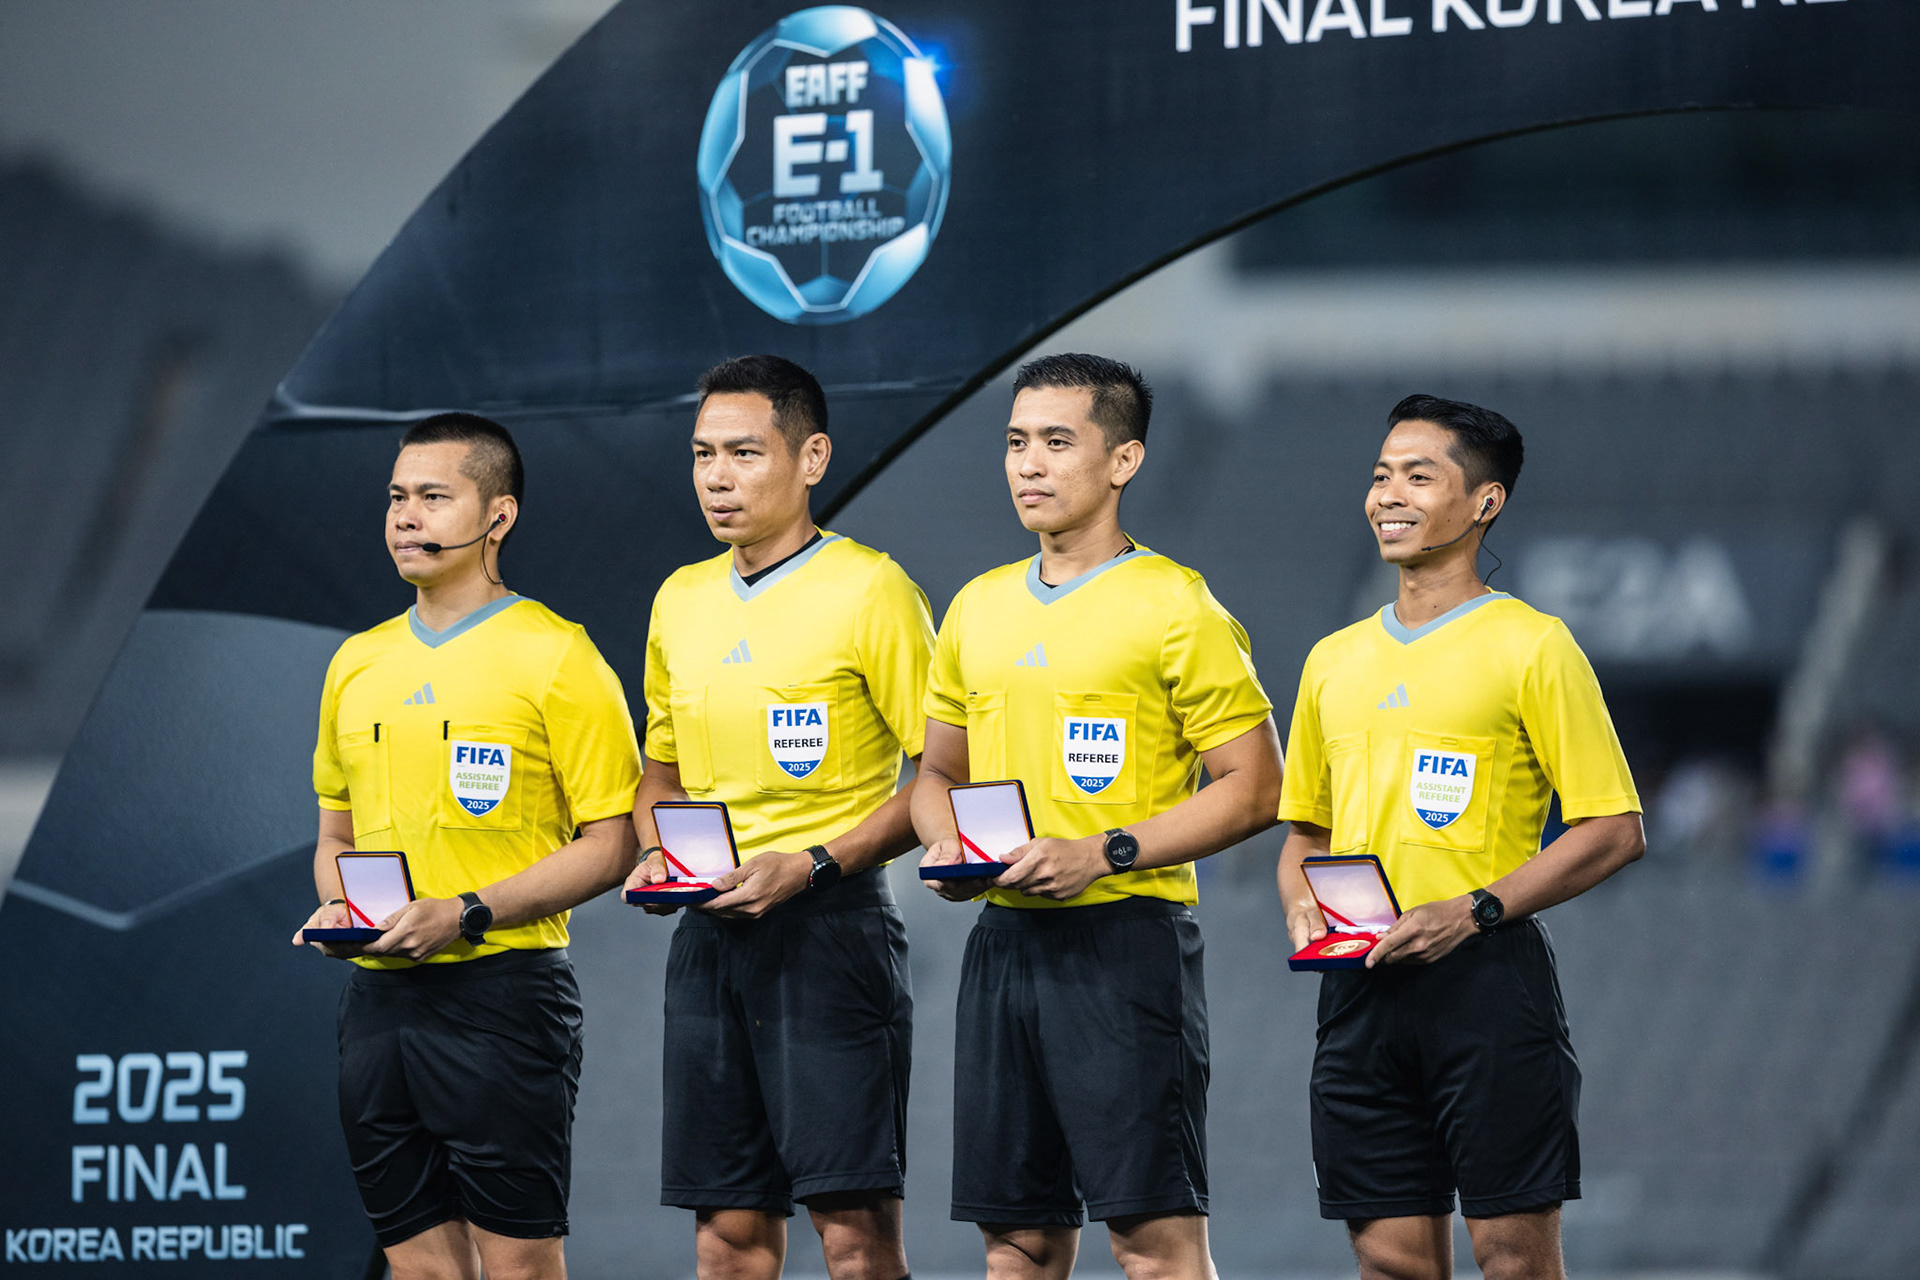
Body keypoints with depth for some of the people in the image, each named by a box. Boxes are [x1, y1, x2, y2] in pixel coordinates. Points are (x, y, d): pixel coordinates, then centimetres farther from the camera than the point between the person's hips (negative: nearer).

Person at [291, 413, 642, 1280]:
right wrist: (334, 908, 2)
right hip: (376, 993, 6)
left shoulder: (555, 657, -3)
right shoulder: (357, 664, 15)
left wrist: (468, 913, -16)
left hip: (501, 988, -6)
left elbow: (610, 845, -6)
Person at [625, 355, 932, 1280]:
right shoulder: (680, 601, 14)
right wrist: (655, 854, 5)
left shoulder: (869, 591, -6)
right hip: (708, 929, 6)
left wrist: (811, 865, -16)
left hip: (829, 922, -6)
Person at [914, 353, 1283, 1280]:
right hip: (1003, 941, 6)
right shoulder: (979, 607, 14)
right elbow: (938, 771, 24)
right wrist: (945, 843, 1)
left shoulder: (1171, 606, -5)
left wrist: (1107, 853, -17)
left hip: (1125, 935, -6)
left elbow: (1253, 788, -7)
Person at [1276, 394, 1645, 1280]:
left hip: (1487, 976, -5)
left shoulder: (1531, 647, -1)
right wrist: (1301, 909, 4)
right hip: (1361, 987, 5)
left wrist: (1474, 912, -14)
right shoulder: (1334, 660, 17)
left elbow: (1615, 831, -4)